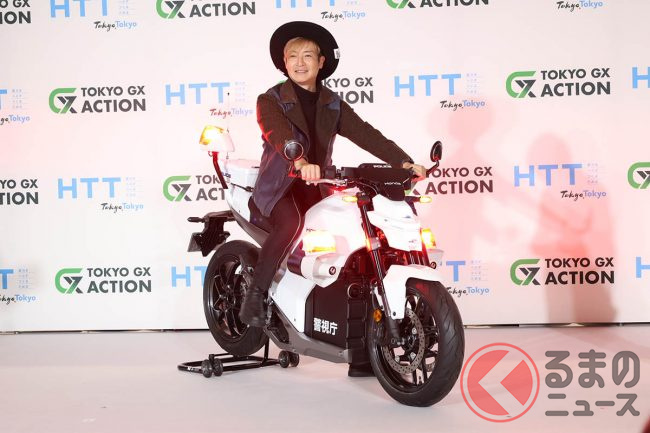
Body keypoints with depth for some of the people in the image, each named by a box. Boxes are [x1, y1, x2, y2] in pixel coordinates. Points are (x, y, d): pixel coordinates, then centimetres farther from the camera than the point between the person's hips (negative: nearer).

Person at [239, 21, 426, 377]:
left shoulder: (332, 104, 13)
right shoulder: (270, 100, -2)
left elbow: (366, 134, -1)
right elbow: (280, 135, -24)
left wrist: (404, 162, -17)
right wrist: (301, 163, -45)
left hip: (316, 189, 5)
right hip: (278, 188, -5)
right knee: (292, 223, -39)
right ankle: (254, 296, -19)